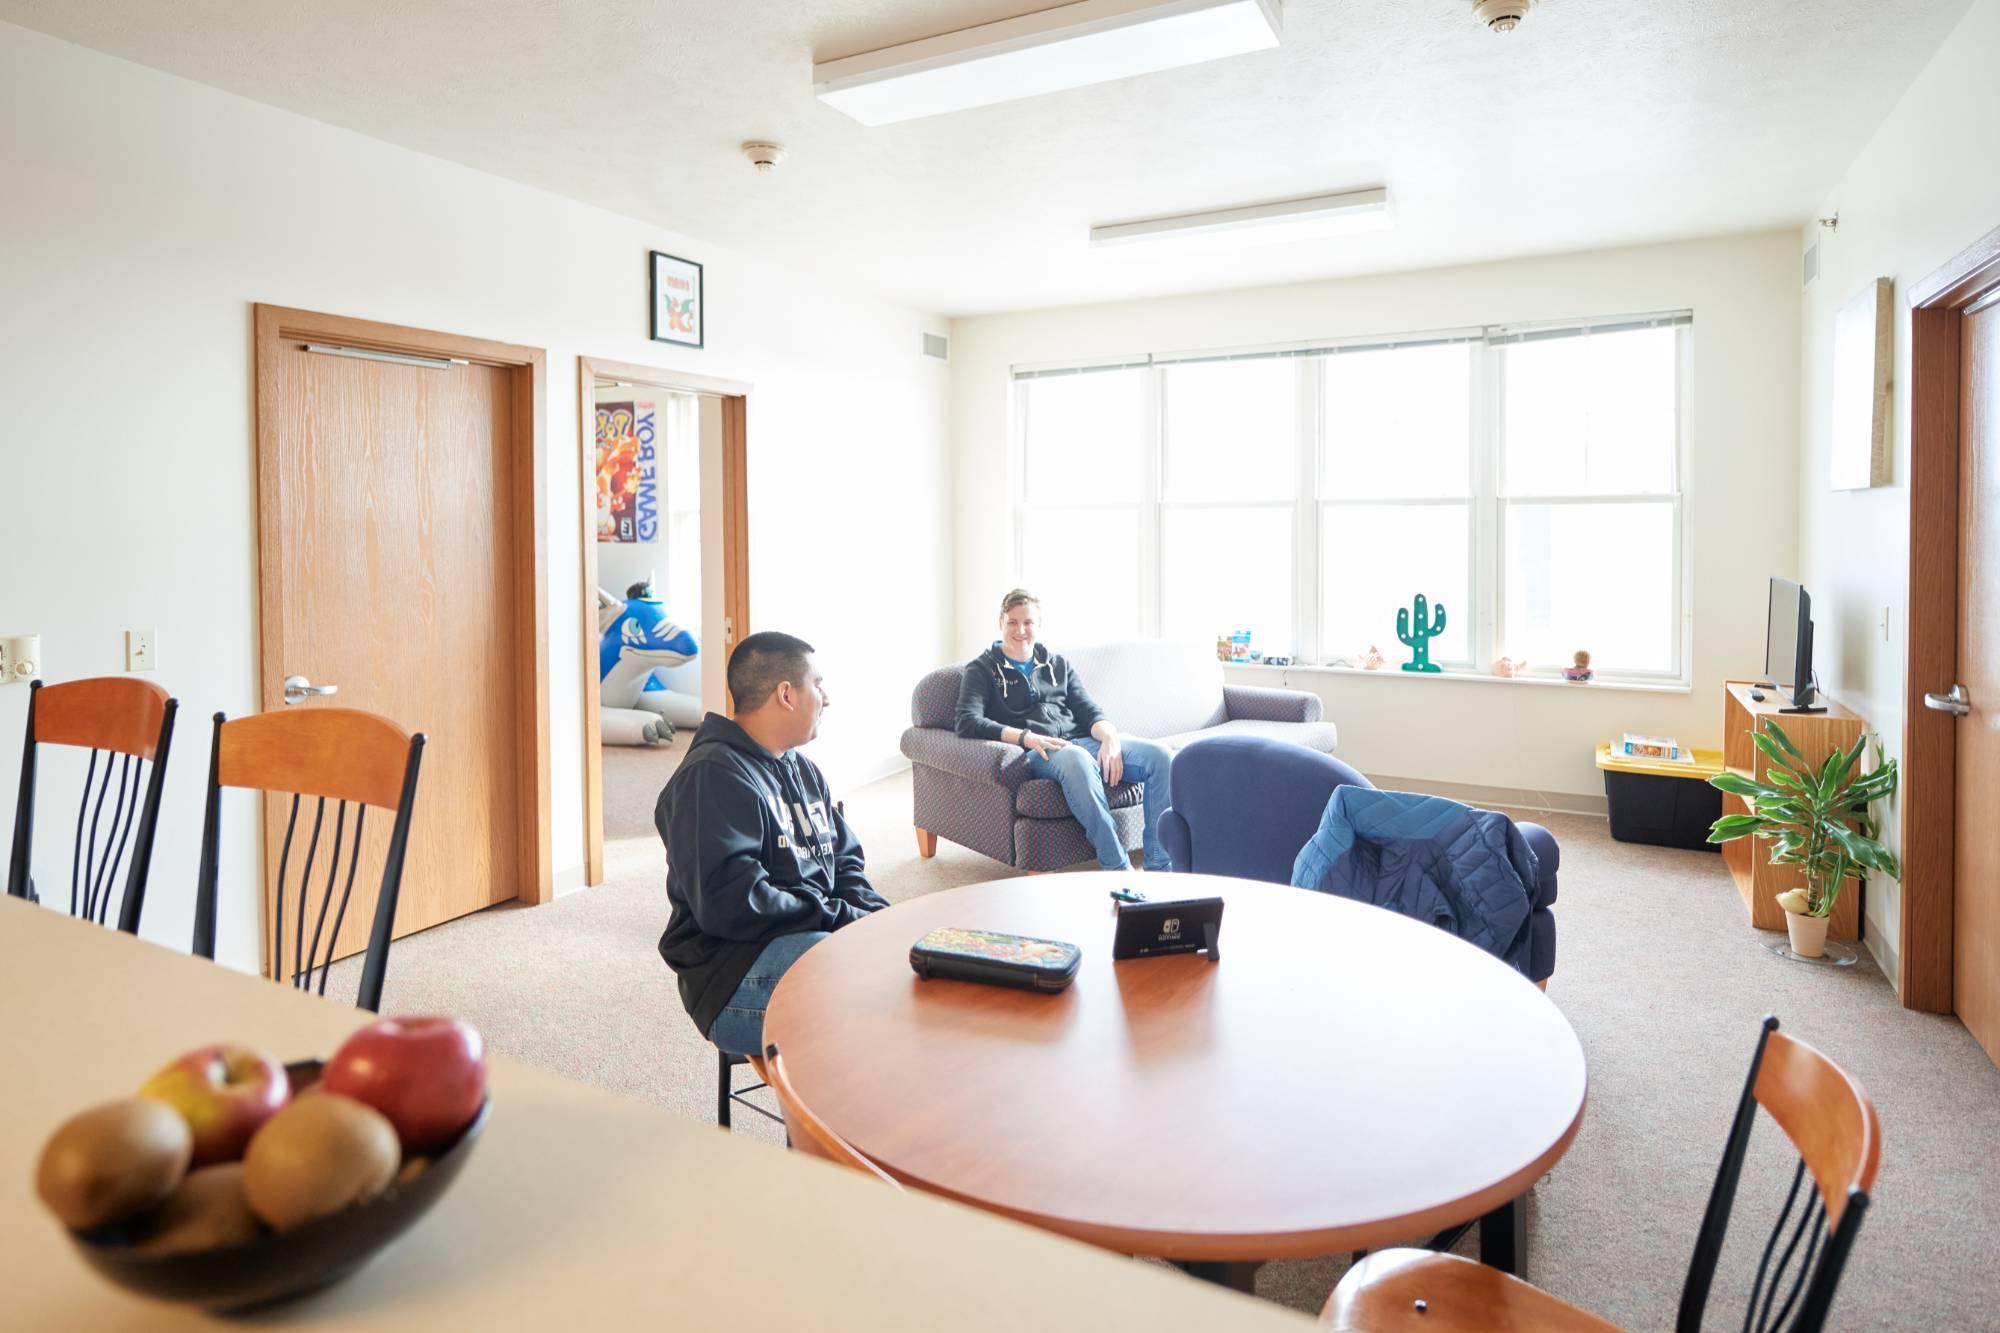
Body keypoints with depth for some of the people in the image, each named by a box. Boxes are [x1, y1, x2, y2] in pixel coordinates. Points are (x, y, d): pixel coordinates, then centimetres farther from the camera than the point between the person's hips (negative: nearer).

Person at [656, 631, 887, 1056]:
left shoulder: (805, 771, 19)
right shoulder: (713, 776, -12)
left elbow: (846, 864, 20)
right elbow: (733, 904, -22)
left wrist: (875, 919, -1)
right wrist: (846, 920, -17)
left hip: (819, 936, 9)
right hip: (737, 973, -9)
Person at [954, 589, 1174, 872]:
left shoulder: (1059, 664, 26)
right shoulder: (982, 670, 12)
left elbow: (1089, 711, 17)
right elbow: (968, 722, -5)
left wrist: (1110, 738, -7)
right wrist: (1026, 737, -19)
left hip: (1082, 742, 5)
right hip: (1035, 754, -5)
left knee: (1160, 755, -21)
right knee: (1077, 758, -41)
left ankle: (1160, 870, -22)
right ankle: (1118, 870, -39)